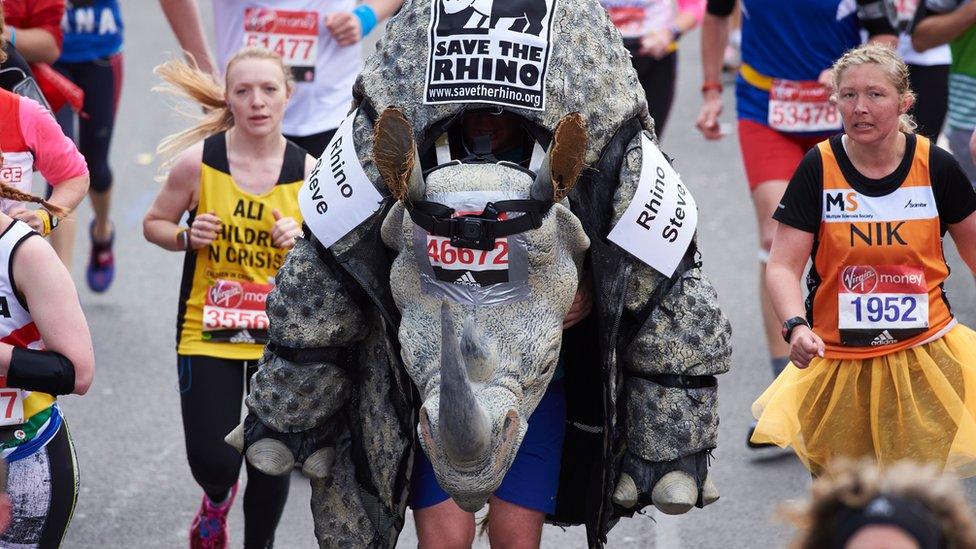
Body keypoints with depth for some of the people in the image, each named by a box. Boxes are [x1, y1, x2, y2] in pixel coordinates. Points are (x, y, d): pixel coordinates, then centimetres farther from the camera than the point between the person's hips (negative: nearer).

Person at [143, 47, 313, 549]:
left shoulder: (307, 173, -7)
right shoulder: (197, 163, -10)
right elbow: (154, 224, 5)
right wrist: (186, 237, -15)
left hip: (281, 334, 1)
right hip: (207, 334, -1)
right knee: (212, 461, -6)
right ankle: (217, 501, 33)